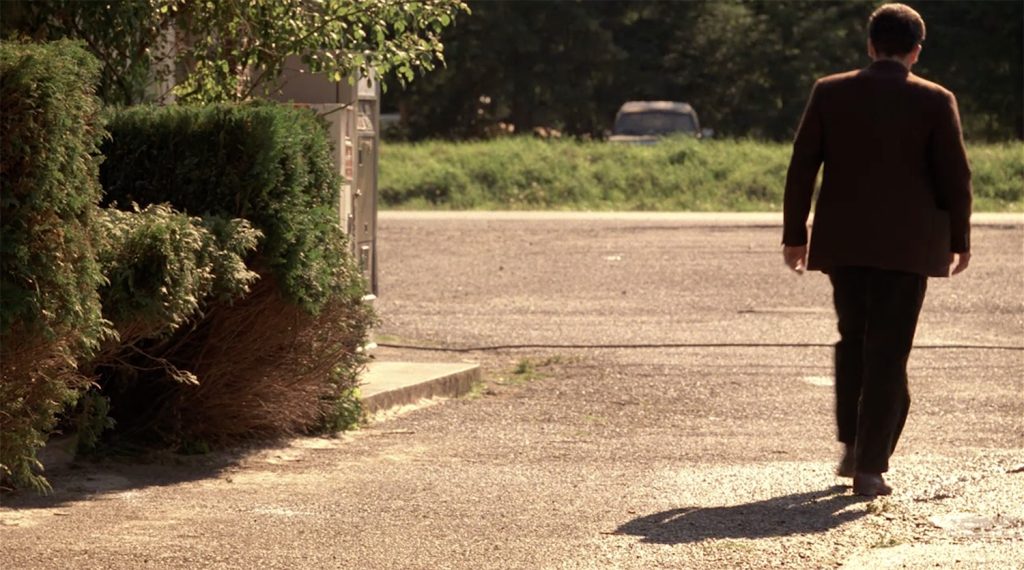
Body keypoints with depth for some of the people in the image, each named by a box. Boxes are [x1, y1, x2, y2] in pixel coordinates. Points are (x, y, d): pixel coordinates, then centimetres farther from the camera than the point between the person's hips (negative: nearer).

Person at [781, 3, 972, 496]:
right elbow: (955, 177, -4)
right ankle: (870, 467, -3)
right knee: (888, 353, 1)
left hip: (843, 242, 2)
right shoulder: (935, 102, -6)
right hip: (906, 246, -2)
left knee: (853, 340, 21)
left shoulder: (829, 93, 0)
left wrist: (794, 234, 7)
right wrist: (958, 241, 8)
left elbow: (801, 169, 0)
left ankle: (852, 447, 21)